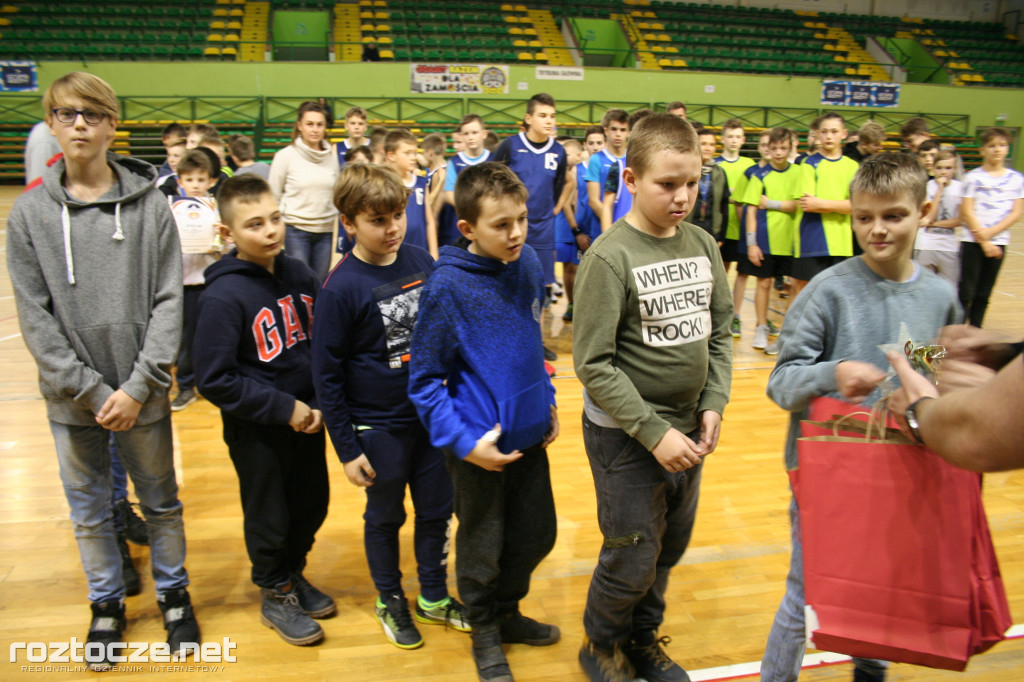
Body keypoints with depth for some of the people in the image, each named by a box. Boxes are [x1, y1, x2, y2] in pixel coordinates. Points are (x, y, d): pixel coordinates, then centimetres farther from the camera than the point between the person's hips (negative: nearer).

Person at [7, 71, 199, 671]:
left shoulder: (150, 203, -5)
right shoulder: (29, 212, -2)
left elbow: (169, 301, -7)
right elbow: (34, 316, -5)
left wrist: (139, 386, -13)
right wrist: (91, 390, -12)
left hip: (143, 393, -1)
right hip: (71, 397, 1)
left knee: (161, 502, 14)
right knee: (90, 511, 16)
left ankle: (174, 594, 35)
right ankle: (107, 604, 37)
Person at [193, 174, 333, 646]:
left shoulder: (299, 274, -4)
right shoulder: (222, 296, -20)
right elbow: (214, 379, -20)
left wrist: (319, 403, -5)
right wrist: (283, 408, -19)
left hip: (307, 419, 5)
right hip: (256, 432, -5)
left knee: (312, 505, 20)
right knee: (269, 518, 13)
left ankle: (293, 574, 46)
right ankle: (275, 595, 38)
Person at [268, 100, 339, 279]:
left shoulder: (332, 155, 6)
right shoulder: (286, 156, -4)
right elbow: (273, 196, 0)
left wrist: (336, 221, 12)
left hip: (326, 231, 3)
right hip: (296, 231, -3)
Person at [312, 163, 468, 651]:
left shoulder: (421, 262, -4)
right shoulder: (341, 287, -17)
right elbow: (326, 375, -12)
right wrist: (347, 448, -10)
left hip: (433, 416, 4)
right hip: (378, 428, -4)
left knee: (437, 510, 16)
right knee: (385, 518, 16)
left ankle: (434, 597, 39)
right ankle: (389, 600, 40)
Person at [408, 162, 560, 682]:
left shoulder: (529, 263, -3)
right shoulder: (448, 286, -20)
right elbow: (424, 378, -14)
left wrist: (546, 400, 12)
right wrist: (462, 440, -19)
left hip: (531, 434, 6)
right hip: (480, 445, -5)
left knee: (536, 535, 20)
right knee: (482, 548, 15)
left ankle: (505, 611, 47)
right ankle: (485, 633, 41)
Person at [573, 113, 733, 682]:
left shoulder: (703, 244, 2)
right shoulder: (610, 257, -16)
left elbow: (720, 331, 9)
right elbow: (593, 363, -18)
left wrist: (713, 406, -3)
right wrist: (653, 431, -19)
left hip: (688, 429, 6)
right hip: (626, 436, -6)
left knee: (671, 547, 19)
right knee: (633, 559, 7)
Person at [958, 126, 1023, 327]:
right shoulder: (973, 177, -2)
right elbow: (967, 212, -7)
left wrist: (990, 232, -14)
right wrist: (984, 242, -11)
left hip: (999, 241, 3)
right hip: (972, 241, -3)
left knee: (984, 295, 9)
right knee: (966, 292, -3)